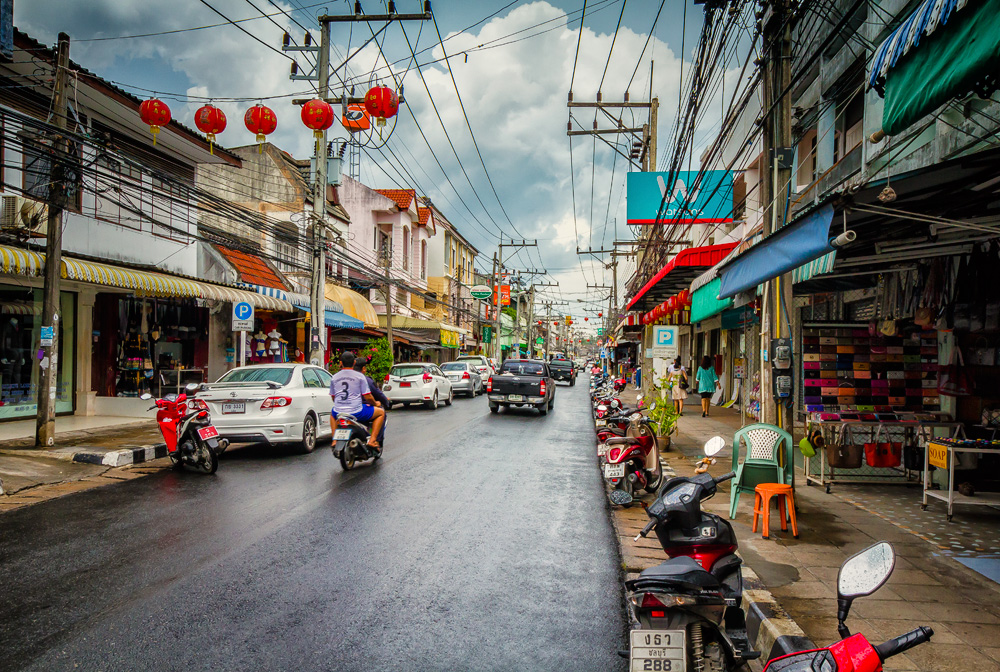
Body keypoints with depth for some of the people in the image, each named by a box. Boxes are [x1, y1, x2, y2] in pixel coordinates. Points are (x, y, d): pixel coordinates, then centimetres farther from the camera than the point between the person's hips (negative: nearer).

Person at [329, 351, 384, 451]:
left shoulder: (334, 377, 6)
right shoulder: (359, 376, -6)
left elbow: (333, 397, 15)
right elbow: (368, 397, -8)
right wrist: (375, 404, 14)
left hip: (339, 413, 5)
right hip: (356, 412, -4)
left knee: (332, 414, 41)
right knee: (381, 413, 14)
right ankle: (372, 440, 2)